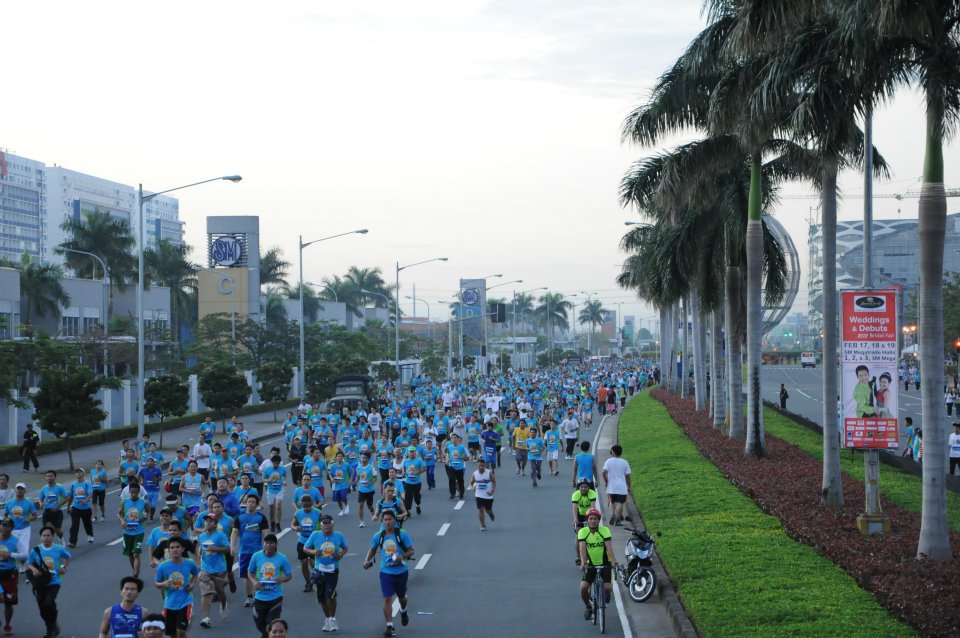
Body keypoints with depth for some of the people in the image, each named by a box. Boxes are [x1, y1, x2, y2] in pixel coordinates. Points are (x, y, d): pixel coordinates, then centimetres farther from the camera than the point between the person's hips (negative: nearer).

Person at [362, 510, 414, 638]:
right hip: (386, 571, 1)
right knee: (387, 599, -10)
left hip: (401, 571, 0)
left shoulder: (402, 534, -10)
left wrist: (403, 556, -26)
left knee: (402, 597, 19)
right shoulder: (378, 536, -2)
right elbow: (372, 549, 14)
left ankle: (403, 612, 53)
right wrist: (367, 560, -3)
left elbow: (411, 551, -6)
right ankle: (390, 627, -8)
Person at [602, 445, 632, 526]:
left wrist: (605, 481, 0)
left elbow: (604, 472, -15)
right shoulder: (625, 462, 2)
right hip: (622, 487, 0)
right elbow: (627, 476, 3)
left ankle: (613, 514, 2)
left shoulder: (608, 461, -3)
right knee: (620, 503, -1)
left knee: (612, 501, 20)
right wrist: (628, 487, 12)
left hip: (611, 486, 0)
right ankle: (617, 519, -8)